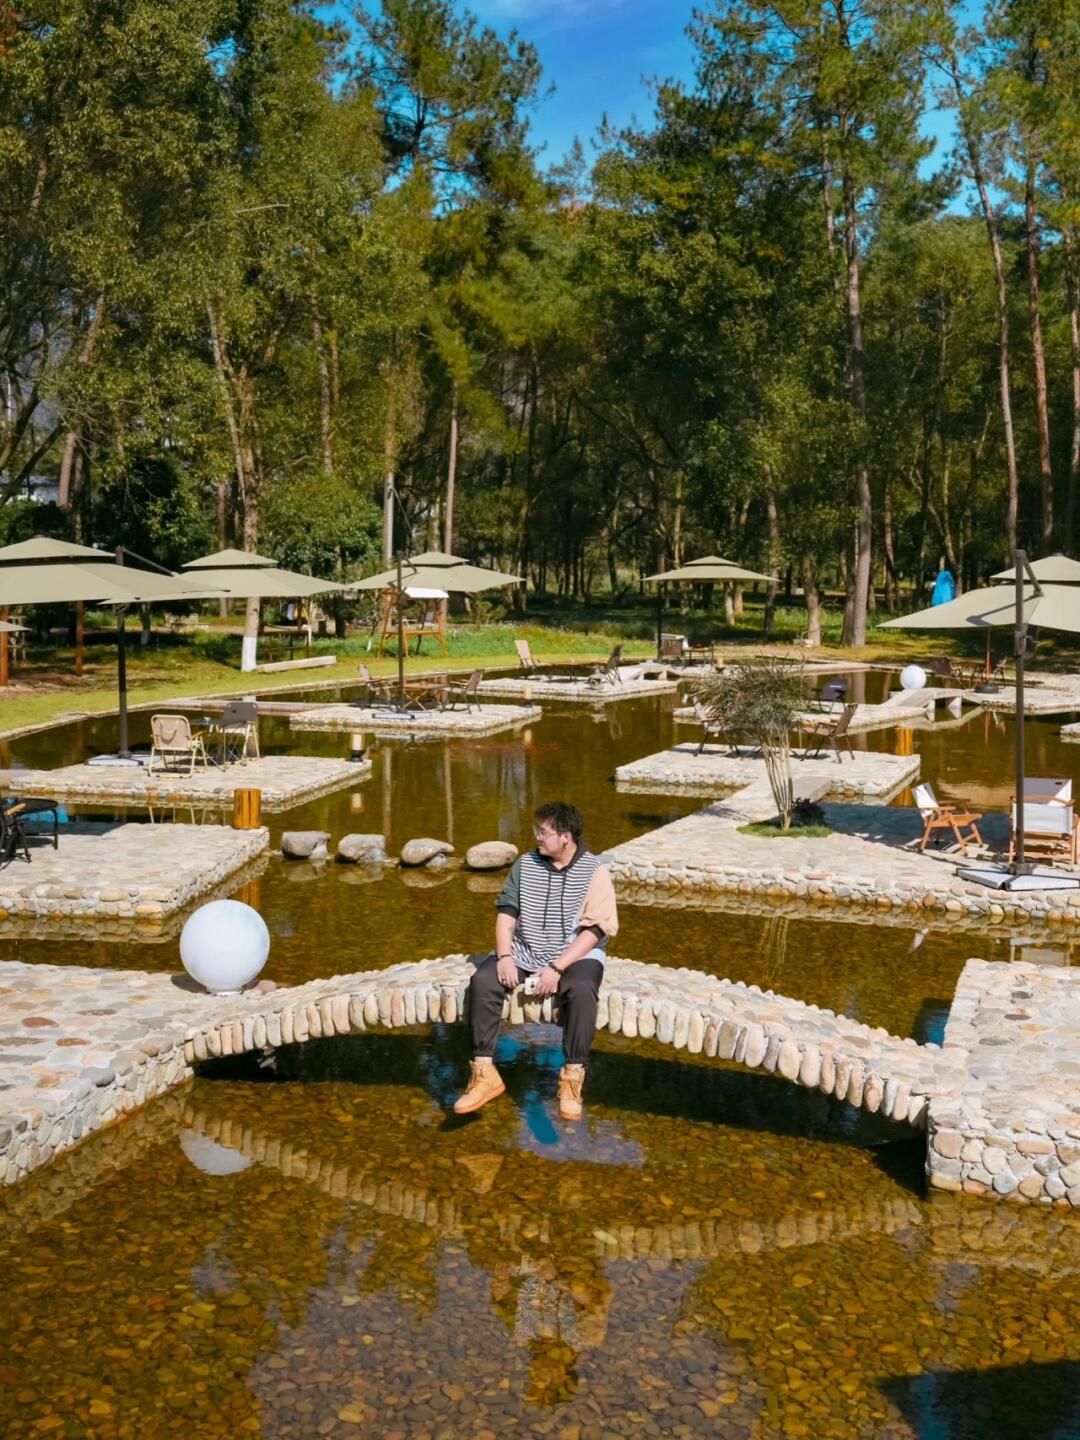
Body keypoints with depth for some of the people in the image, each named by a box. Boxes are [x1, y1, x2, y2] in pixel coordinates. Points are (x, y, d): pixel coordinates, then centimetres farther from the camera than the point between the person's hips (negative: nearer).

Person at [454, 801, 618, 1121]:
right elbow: (506, 911, 4)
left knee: (582, 990, -36)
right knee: (482, 981, -22)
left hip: (575, 954, -4)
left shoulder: (594, 872, -9)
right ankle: (484, 1073, -15)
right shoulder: (526, 864, 3)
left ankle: (573, 1078, -23)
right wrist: (504, 956, -13)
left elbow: (594, 930, -13)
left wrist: (557, 968, -22)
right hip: (524, 951, 4)